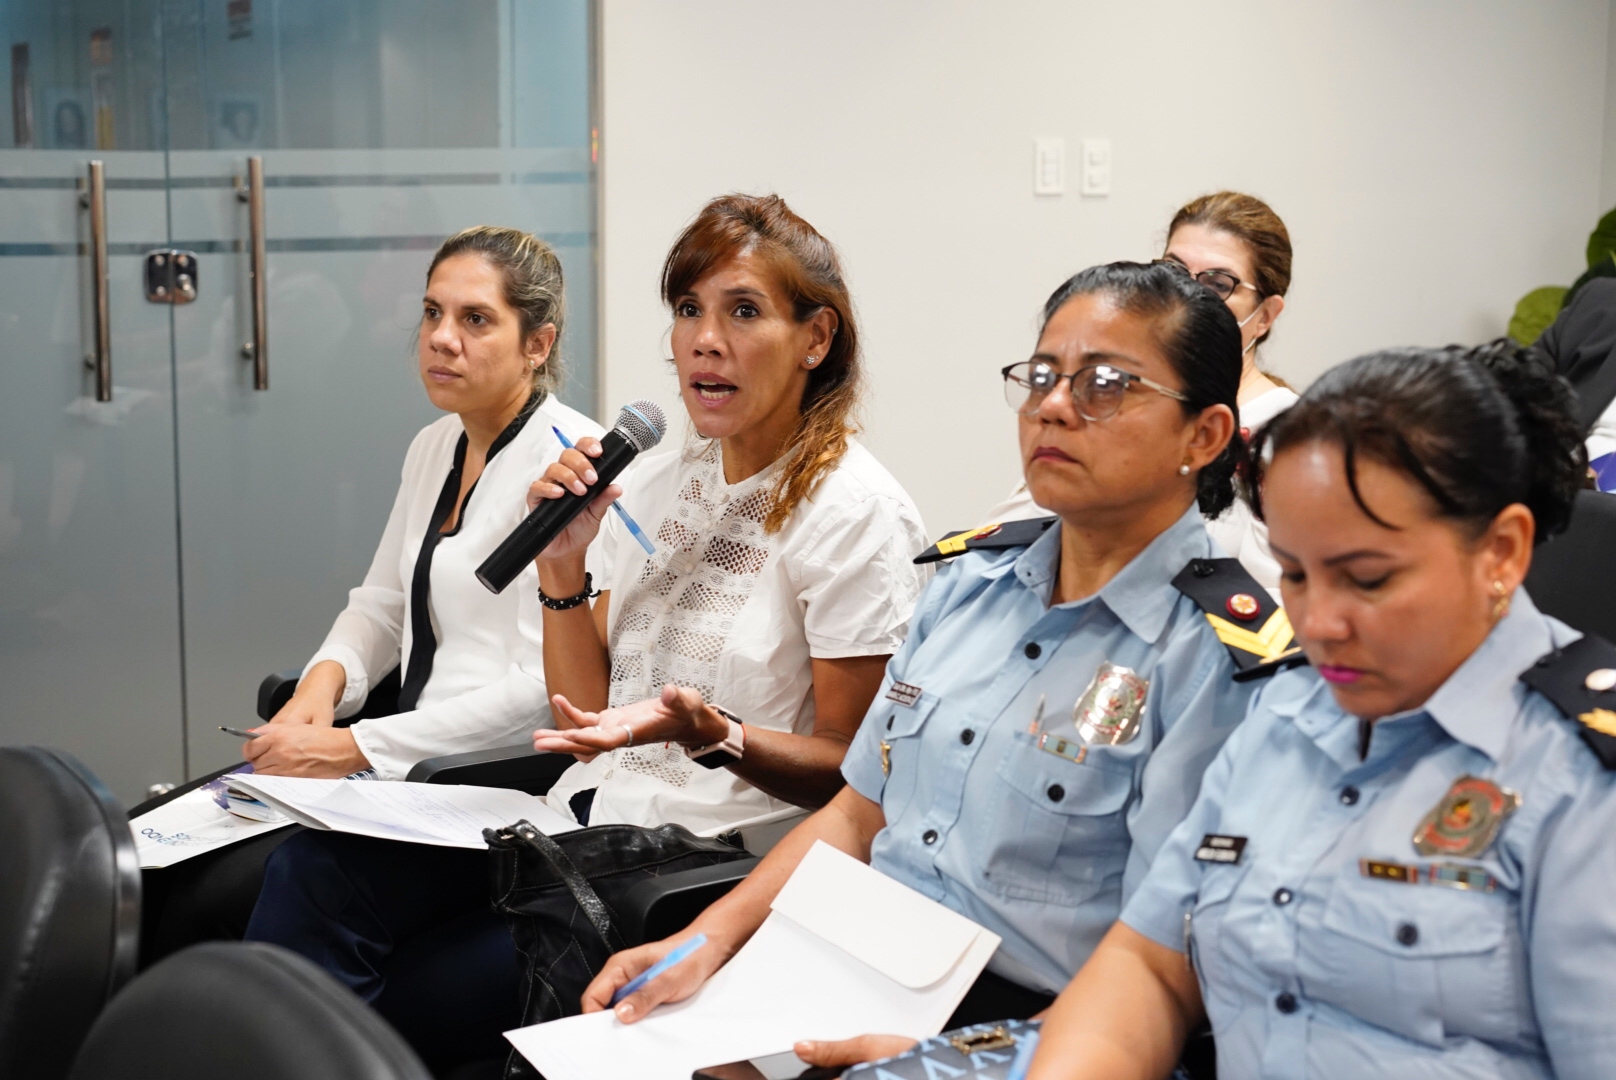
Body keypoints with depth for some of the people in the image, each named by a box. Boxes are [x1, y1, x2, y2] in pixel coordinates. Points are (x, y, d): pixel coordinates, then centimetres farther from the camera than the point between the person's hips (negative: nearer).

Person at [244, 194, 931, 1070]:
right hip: (593, 815, 6)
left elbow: (854, 770, -7)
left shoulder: (854, 513, -9)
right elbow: (588, 711, 12)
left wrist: (711, 734, -24)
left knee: (397, 996, -21)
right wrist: (563, 566, -3)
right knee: (316, 871, -19)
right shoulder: (658, 481, 11)